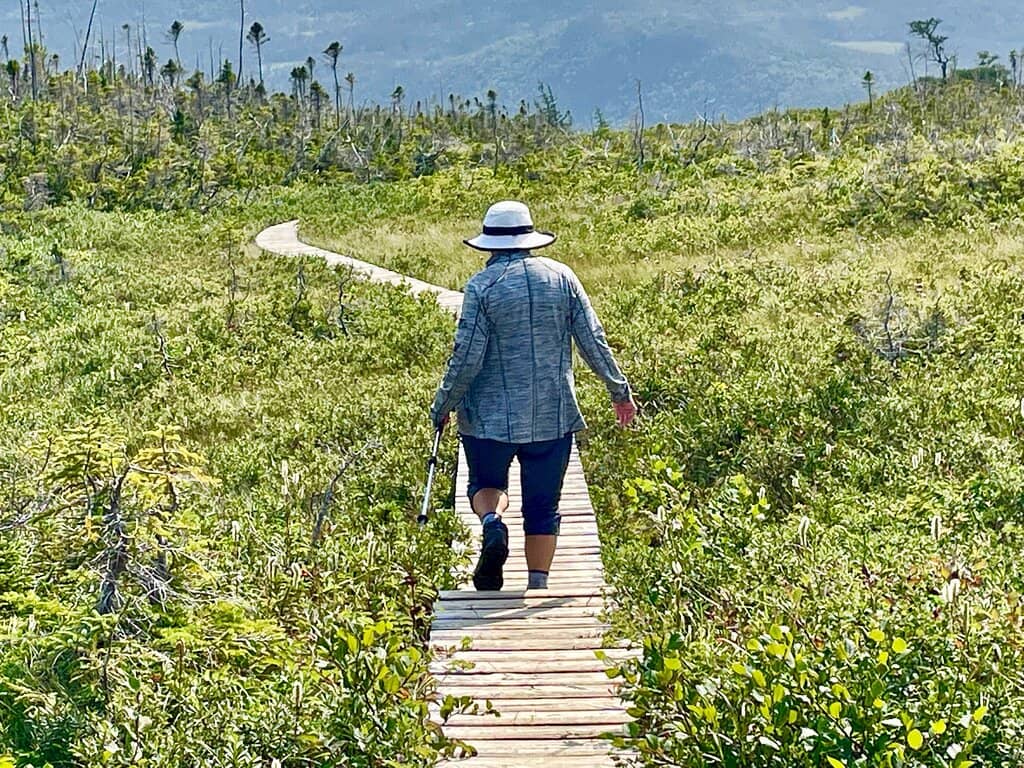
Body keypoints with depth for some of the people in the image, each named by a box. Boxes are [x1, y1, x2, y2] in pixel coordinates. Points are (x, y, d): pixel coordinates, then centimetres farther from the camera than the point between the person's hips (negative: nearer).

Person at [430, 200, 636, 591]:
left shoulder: (482, 285, -9)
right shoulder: (561, 276, 1)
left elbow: (467, 357, -11)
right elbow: (593, 341, 2)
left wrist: (443, 406, 3)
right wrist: (620, 391, 13)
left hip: (492, 415, -2)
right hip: (554, 414, 2)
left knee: (487, 484, 18)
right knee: (543, 505, 12)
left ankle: (493, 523, -13)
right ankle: (538, 586, 10)